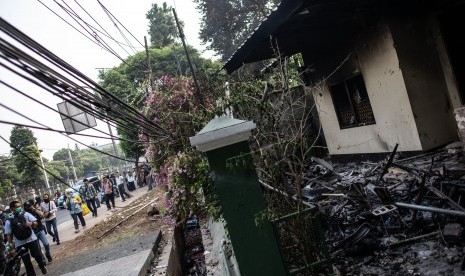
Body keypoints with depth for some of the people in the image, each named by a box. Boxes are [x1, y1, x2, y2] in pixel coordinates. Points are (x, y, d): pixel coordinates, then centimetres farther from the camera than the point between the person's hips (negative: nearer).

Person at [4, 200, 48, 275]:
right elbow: (9, 235, -4)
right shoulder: (9, 221, -4)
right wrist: (12, 247, -6)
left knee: (38, 255, 8)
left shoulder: (26, 214, -1)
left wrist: (31, 223, -23)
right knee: (26, 261, 8)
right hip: (20, 244, 0)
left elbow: (36, 223, 1)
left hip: (31, 239, 0)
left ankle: (43, 266, 34)